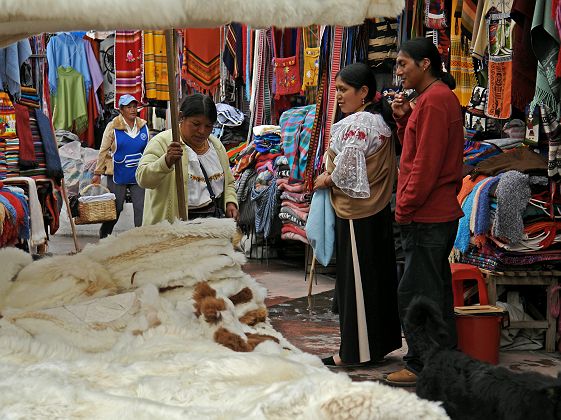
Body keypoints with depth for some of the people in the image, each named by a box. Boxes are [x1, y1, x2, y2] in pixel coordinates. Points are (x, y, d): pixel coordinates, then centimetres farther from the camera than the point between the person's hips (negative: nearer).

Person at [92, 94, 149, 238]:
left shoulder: (143, 126, 7)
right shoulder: (113, 127, -4)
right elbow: (103, 151, -3)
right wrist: (98, 173, -5)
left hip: (138, 176, 3)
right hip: (118, 176, -3)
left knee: (141, 208, -3)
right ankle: (103, 236, 25)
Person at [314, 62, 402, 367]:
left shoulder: (358, 124, -17)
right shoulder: (379, 122, 14)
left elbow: (347, 169, -20)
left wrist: (326, 179, -2)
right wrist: (332, 176, 8)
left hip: (356, 214, -10)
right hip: (378, 210, 10)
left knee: (355, 280, -3)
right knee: (377, 276, 14)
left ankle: (355, 351, 4)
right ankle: (381, 341, 22)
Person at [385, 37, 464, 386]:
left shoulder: (433, 101, -16)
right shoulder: (443, 97, 17)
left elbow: (426, 164, -21)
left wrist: (405, 207, -15)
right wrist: (404, 120, 5)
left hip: (425, 217, -11)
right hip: (442, 213, 11)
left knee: (416, 294, -5)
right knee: (437, 290, 16)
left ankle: (422, 367, 1)